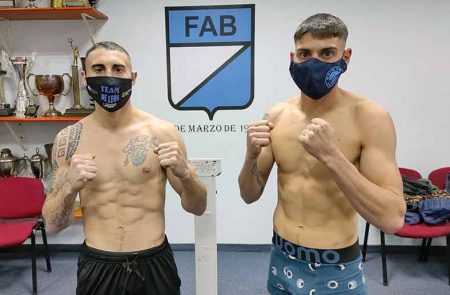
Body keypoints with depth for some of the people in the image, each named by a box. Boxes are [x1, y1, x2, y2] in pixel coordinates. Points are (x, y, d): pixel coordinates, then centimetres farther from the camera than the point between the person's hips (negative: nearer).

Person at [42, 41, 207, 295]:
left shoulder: (163, 132, -10)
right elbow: (53, 225, 0)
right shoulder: (68, 140, -4)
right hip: (97, 267, 1)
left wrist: (185, 174, -23)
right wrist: (70, 187, -19)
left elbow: (198, 208, -3)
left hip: (154, 264, -1)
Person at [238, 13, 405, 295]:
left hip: (337, 271, -3)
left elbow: (393, 219, -20)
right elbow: (250, 195, 0)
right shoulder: (276, 116, -4)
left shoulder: (369, 116, -15)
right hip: (281, 261, 4)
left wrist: (331, 155, -29)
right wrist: (251, 157, -19)